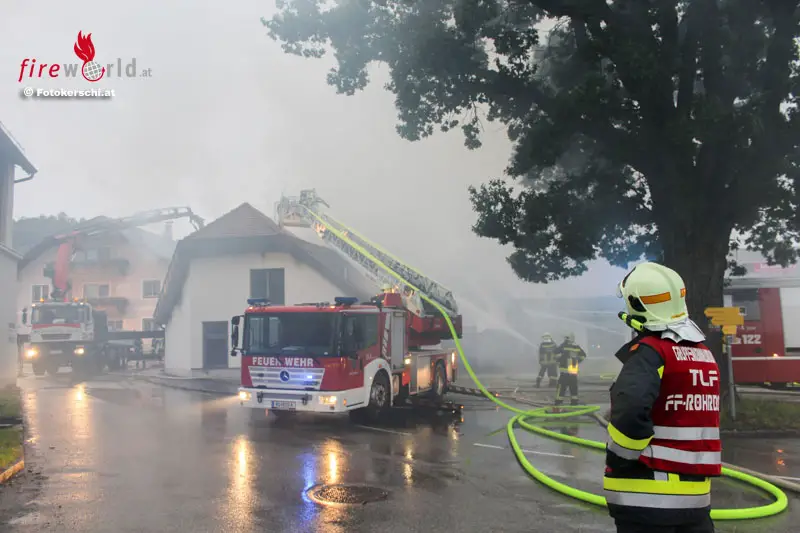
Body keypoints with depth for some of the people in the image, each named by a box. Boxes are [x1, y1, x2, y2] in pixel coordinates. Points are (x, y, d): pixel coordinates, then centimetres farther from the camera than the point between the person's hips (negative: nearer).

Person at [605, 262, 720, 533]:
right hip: (695, 494, 7)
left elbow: (630, 410, -32)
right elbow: (689, 420, 16)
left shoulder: (649, 351, -17)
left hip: (647, 497, -7)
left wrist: (618, 459, -16)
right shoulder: (703, 353, 8)